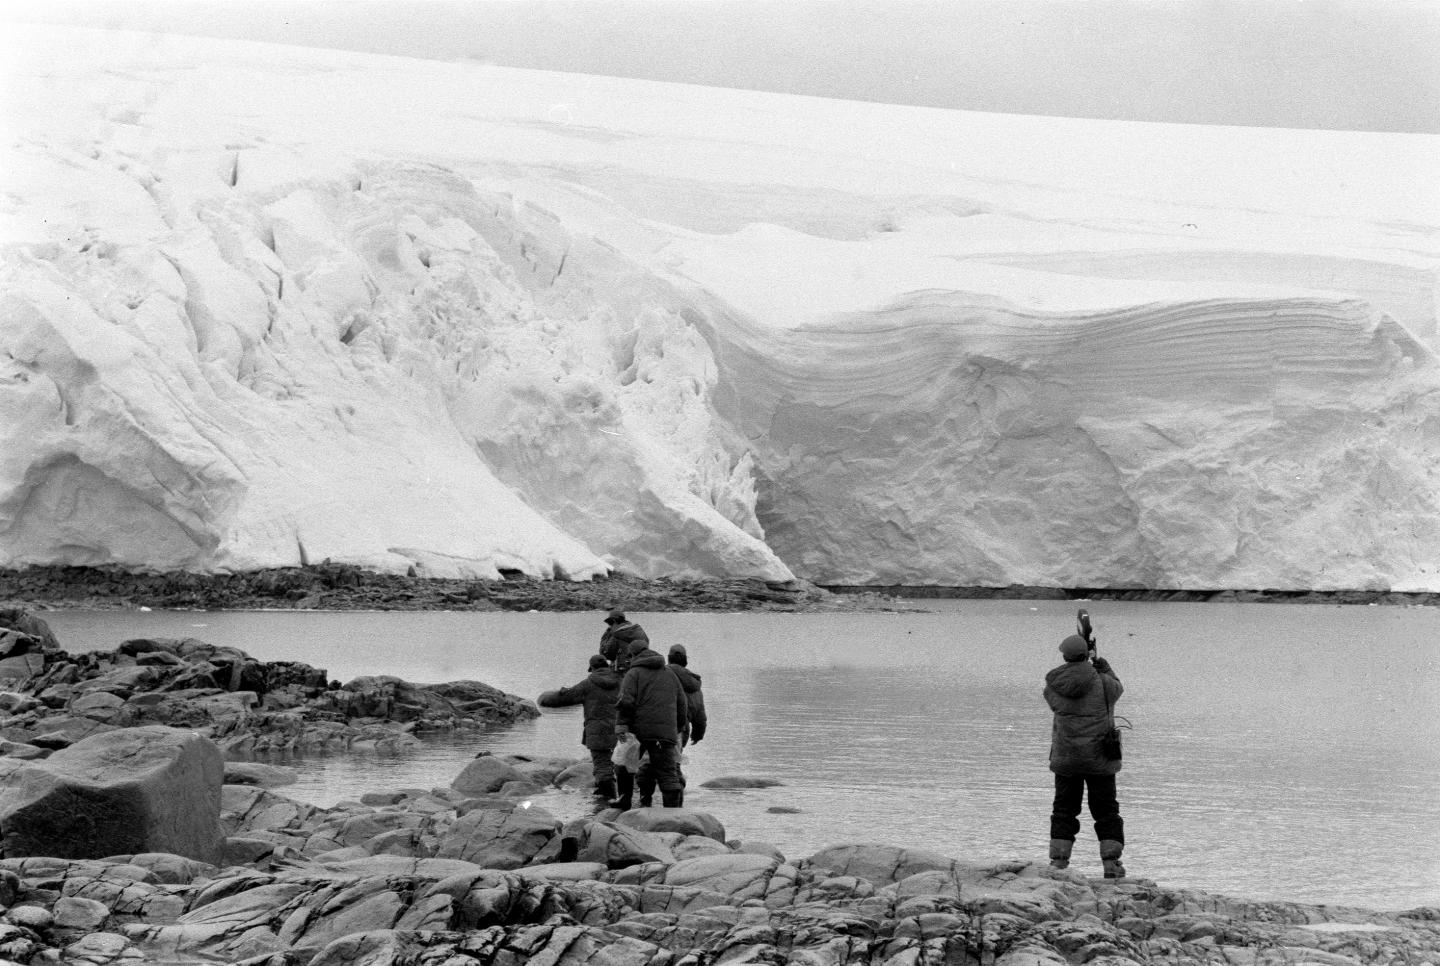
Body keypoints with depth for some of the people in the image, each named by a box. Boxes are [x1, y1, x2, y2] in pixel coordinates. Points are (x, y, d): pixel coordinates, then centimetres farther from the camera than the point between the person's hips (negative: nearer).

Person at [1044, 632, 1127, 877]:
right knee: (1106, 810, 8)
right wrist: (1100, 663, 23)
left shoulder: (1052, 686, -5)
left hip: (1065, 757, 2)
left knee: (1064, 810, 11)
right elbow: (1117, 689, 12)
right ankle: (1111, 863, 1)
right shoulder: (1102, 682, -10)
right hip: (1099, 756, -1)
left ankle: (1058, 862, 5)